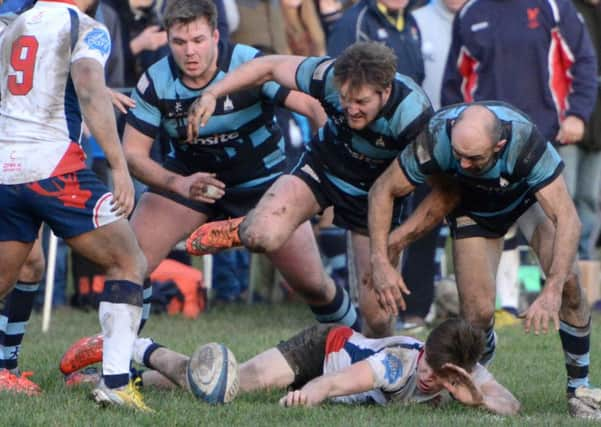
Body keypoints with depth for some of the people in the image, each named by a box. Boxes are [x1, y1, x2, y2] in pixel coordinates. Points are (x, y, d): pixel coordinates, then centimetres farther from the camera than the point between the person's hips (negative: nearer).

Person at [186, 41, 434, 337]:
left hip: (374, 193, -1)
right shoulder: (329, 76, -28)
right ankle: (245, 231, 9)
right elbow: (270, 66, -10)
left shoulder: (413, 114, -35)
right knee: (264, 238, -29)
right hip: (322, 167, 1)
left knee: (376, 311, -3)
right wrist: (211, 94, -18)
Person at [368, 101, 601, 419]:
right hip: (473, 209, 1)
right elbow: (382, 191, -21)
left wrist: (552, 291, -55)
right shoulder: (436, 139, -38)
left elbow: (567, 218, -44)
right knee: (478, 313, -14)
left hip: (528, 194, -1)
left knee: (567, 282, -22)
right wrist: (380, 261, -30)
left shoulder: (526, 142, -43)